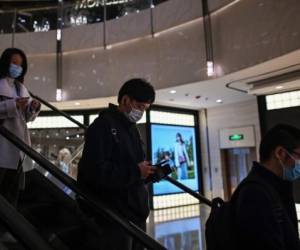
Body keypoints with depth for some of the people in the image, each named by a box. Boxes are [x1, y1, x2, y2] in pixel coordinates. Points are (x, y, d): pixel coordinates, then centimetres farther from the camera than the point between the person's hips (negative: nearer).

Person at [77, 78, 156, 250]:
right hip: (115, 216, -9)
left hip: (137, 212, 9)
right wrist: (135, 172, -23)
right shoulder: (102, 126, -13)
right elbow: (95, 172, -23)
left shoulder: (131, 128, 15)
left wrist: (149, 171, 1)